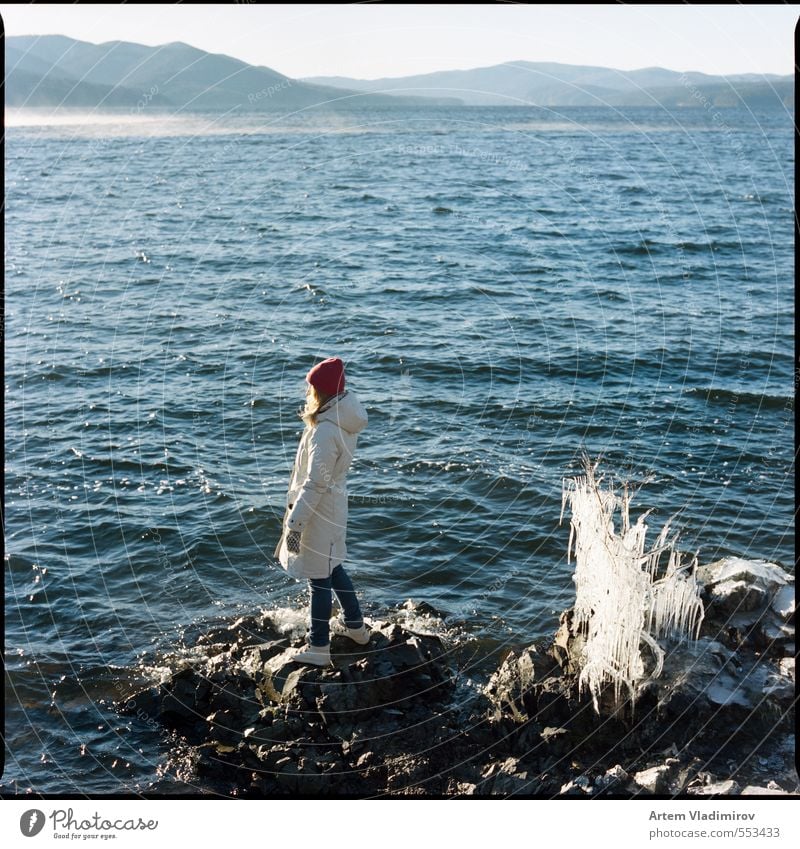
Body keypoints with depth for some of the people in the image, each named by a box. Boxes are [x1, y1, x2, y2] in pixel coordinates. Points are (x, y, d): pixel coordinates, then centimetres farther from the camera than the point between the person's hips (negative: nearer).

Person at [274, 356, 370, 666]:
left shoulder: (325, 432, -28)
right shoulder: (344, 420, 0)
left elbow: (315, 483, -26)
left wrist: (295, 524, -23)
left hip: (320, 511, -9)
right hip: (333, 505, 9)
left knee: (320, 578, 3)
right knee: (333, 569, 25)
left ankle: (319, 648, 15)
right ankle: (355, 627, 39)